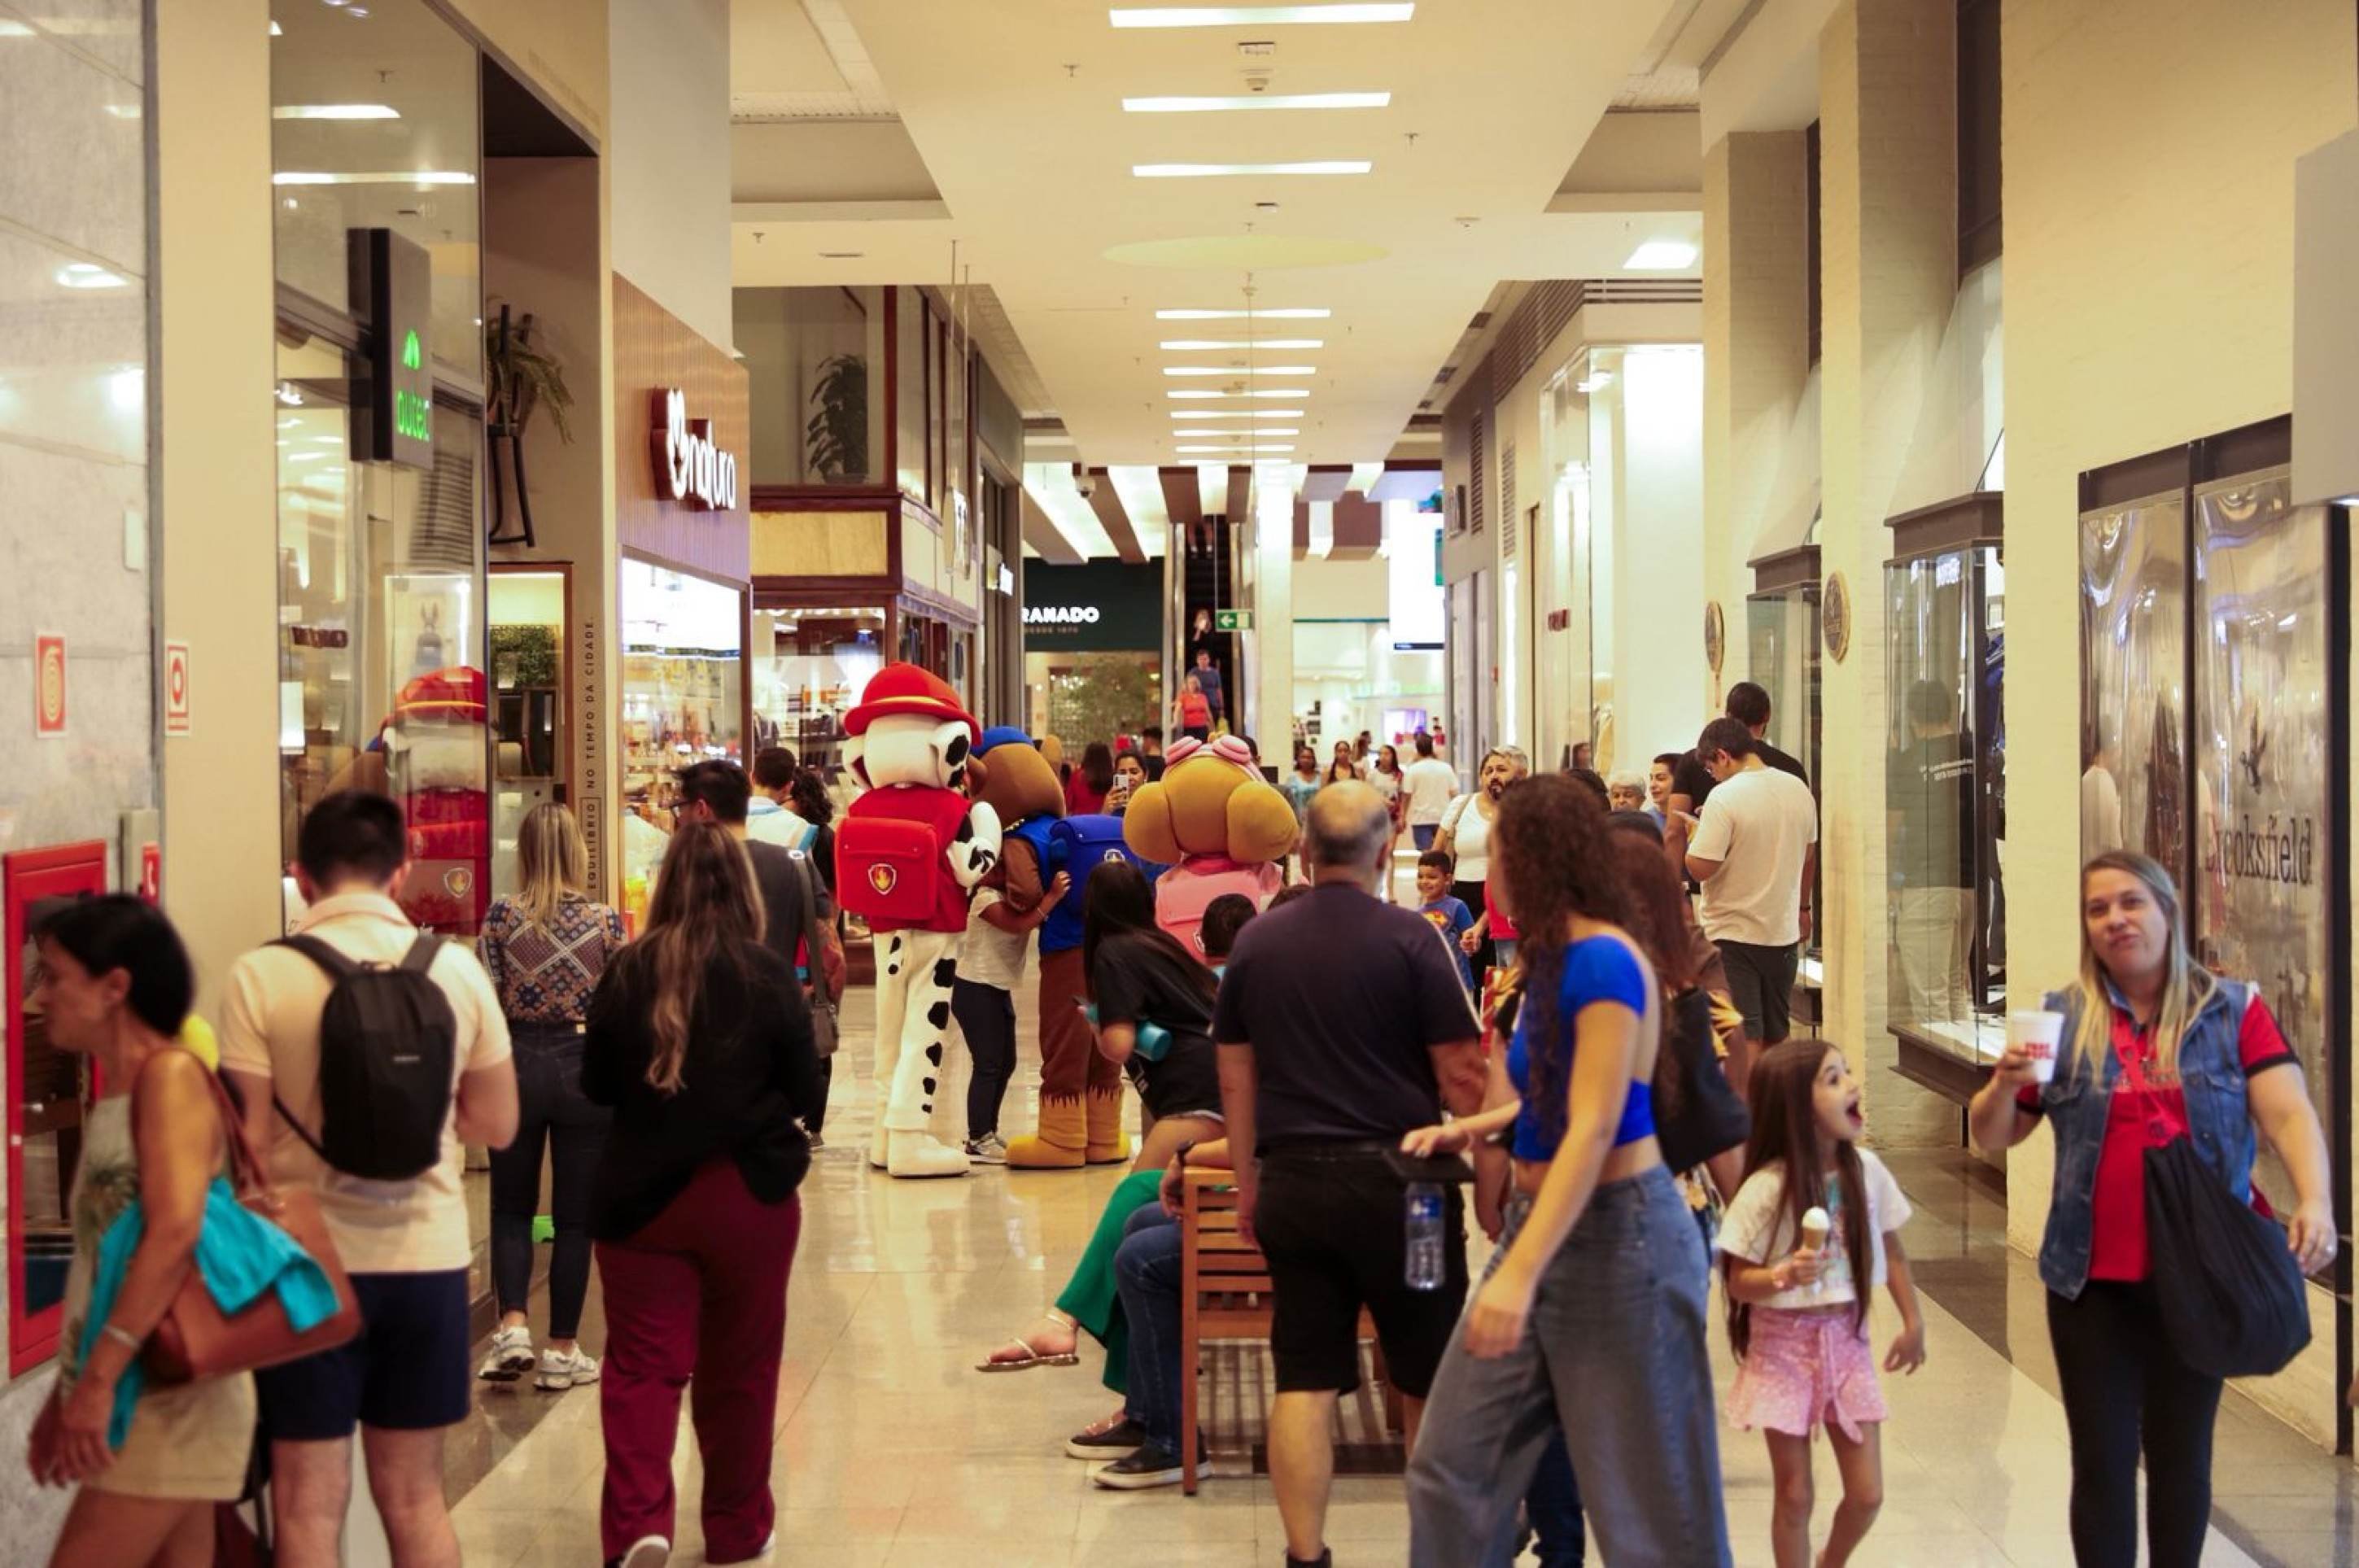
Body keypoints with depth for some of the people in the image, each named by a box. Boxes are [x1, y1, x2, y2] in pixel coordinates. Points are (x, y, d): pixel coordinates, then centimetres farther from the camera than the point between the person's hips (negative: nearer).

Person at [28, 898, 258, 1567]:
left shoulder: (171, 1075, -11)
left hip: (166, 1398, -8)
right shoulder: (112, 1101, 16)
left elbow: (177, 1230, -23)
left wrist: (100, 1378, -25)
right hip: (141, 1401, 8)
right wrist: (67, 1390, 17)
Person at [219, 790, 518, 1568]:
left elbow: (254, 1140, -12)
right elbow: (495, 1124, 4)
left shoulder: (259, 978, -11)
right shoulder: (456, 968, -2)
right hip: (426, 1256, 3)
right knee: (414, 1498, 16)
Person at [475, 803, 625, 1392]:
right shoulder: (604, 922, -6)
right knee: (575, 1216, 8)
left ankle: (513, 1326, -1)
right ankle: (562, 1350, 12)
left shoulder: (501, 916, -6)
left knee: (511, 1207, 15)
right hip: (584, 1067, 0)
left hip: (516, 1066, 1)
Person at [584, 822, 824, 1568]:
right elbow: (806, 1093, 0)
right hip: (750, 1193, 0)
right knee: (739, 1370, 13)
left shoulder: (628, 972, -4)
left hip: (641, 1193, 0)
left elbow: (597, 1085, 7)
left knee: (642, 1364, 3)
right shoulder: (768, 975, -8)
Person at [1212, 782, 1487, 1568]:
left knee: (1305, 1381, 6)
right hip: (1395, 1179, -3)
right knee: (1429, 1380, 12)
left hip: (1292, 1181, 3)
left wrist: (1249, 1185, 18)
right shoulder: (1409, 938, -9)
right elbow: (1460, 1074, -9)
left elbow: (1236, 1076, 10)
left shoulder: (1256, 940, 4)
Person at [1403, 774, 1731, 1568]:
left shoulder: (1604, 960, -18)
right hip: (1542, 1225, 9)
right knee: (1452, 1464, 8)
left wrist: (1519, 1272, -31)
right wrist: (1465, 1130, 15)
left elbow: (1594, 1130, -25)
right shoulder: (1555, 958, 9)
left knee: (1646, 1499, 3)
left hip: (1616, 1234, -9)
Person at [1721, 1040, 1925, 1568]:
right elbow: (1739, 1282, -13)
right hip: (1784, 1346, -4)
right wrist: (1784, 1276, -32)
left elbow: (1891, 1249, 9)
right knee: (1795, 1497, 4)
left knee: (1866, 1495, 7)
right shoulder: (1766, 1188, -19)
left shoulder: (1866, 1168, -6)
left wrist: (1913, 1322, 12)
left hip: (1847, 1338, 4)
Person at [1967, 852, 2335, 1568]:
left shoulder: (2233, 1010, 1)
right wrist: (2005, 1085, -14)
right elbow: (1992, 1135, 8)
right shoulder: (2062, 1019, 3)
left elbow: (2288, 1113, -8)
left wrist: (2314, 1200, -25)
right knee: (2103, 1459, 4)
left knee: (2181, 1453, 12)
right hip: (2094, 1279, 0)